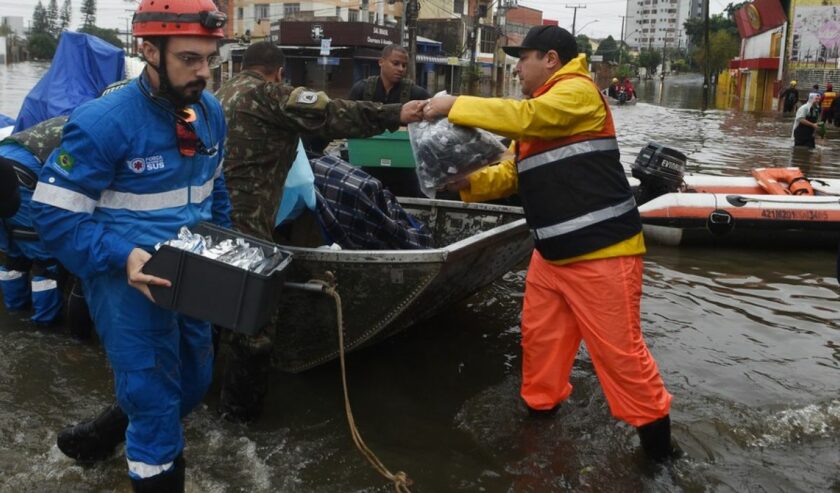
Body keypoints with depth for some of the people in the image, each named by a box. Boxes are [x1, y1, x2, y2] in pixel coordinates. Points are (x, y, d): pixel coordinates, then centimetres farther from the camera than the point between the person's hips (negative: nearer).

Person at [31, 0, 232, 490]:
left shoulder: (210, 112, 0)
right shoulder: (102, 123, -21)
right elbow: (55, 215, -17)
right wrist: (122, 259, -30)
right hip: (130, 283, -7)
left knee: (194, 384, 21)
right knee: (155, 399, 2)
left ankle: (117, 426, 48)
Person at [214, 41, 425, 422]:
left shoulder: (222, 95, 19)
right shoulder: (268, 95, -7)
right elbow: (333, 116, -15)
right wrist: (395, 115, -15)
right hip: (241, 225, -9)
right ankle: (240, 408, 15)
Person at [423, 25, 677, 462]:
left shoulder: (578, 91, -9)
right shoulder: (538, 112, 20)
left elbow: (523, 117, -25)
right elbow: (514, 173, 17)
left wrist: (455, 106, -17)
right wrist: (469, 181, -1)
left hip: (600, 251, -9)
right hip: (553, 253, 9)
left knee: (619, 349, -3)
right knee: (539, 335, 16)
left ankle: (654, 428, 13)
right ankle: (540, 405, 35)